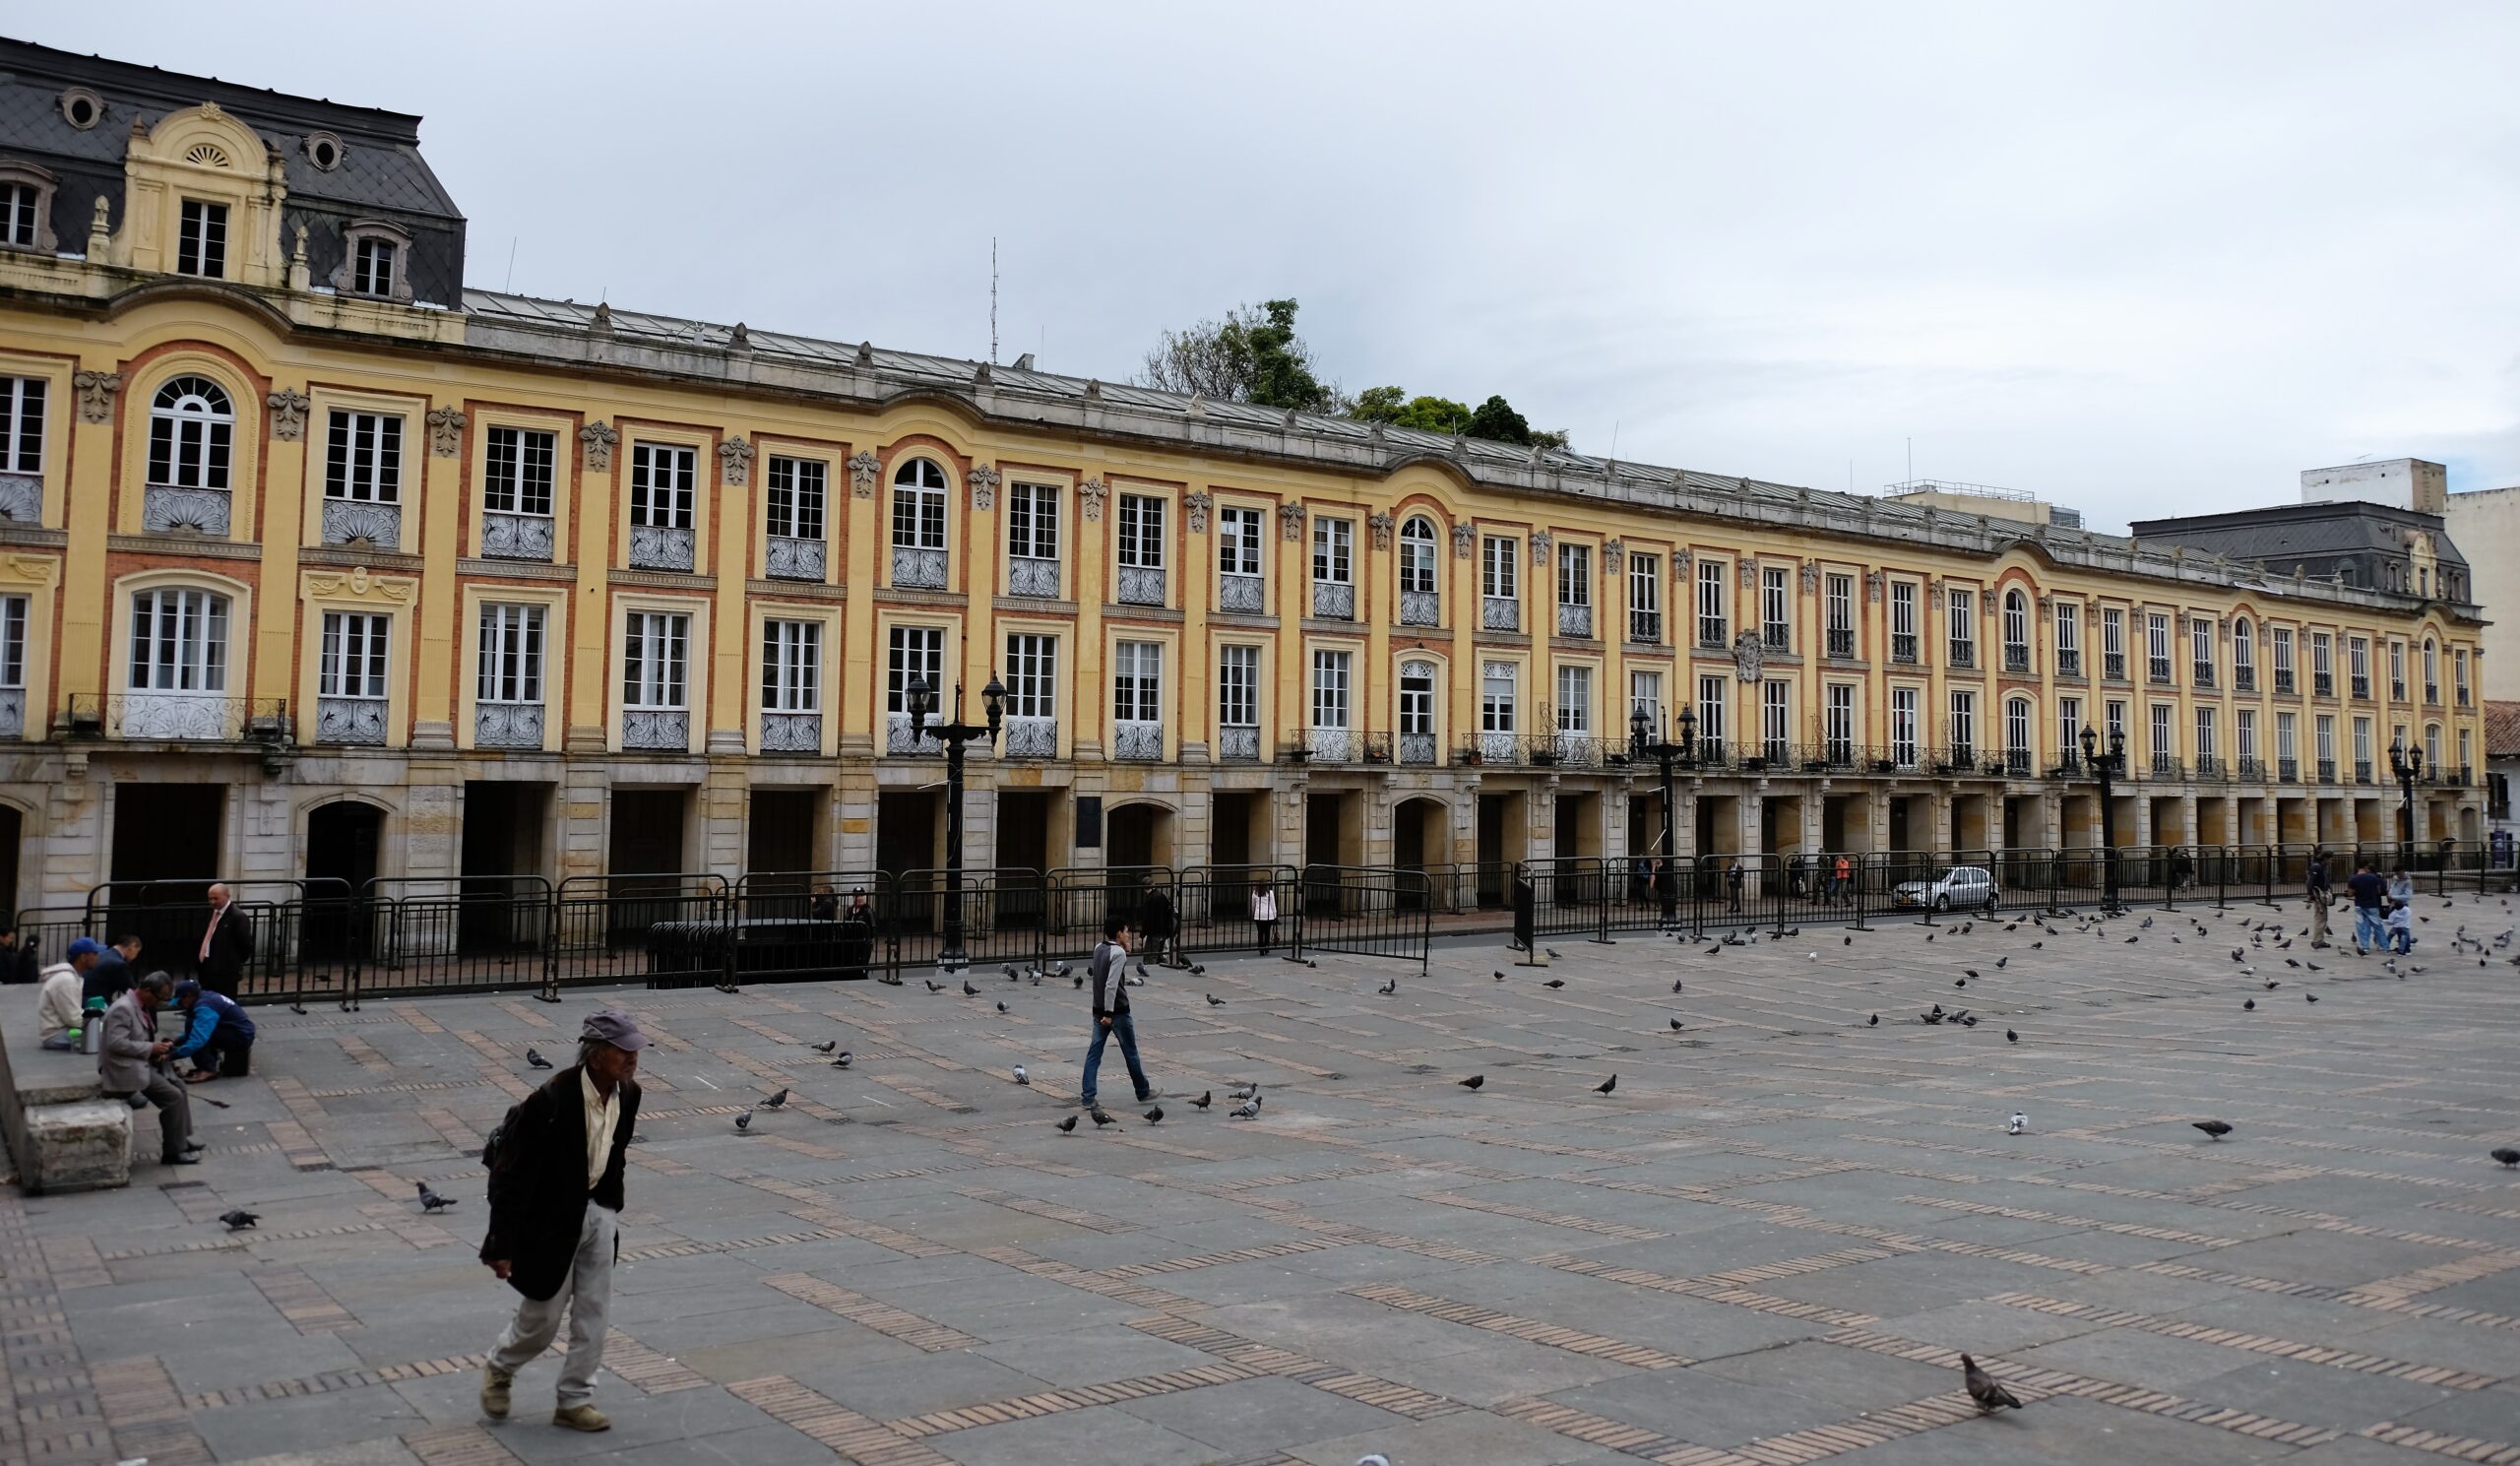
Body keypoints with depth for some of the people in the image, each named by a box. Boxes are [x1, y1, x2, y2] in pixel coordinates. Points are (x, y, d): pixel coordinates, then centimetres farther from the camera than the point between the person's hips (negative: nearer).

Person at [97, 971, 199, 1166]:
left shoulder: (142, 1006, 11)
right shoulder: (123, 1008, -20)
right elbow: (116, 1043, -28)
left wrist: (158, 1047, 4)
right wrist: (150, 1048, -22)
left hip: (140, 1063, 10)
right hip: (126, 1069, -10)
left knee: (178, 1087, 8)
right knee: (173, 1097, -15)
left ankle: (182, 1138, 13)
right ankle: (174, 1151, -6)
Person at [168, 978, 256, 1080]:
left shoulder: (204, 1007, -20)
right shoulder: (206, 998, 9)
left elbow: (198, 1039, -31)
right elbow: (194, 1033, 23)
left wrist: (171, 1056, -25)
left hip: (241, 1036, -10)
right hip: (242, 1035, 10)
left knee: (191, 1026, -17)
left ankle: (208, 1070, -13)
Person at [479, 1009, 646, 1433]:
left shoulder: (628, 1094, -8)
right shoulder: (553, 1100, -28)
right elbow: (513, 1175, -23)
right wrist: (503, 1245, -20)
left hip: (597, 1211, 6)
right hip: (551, 1218, -6)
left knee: (593, 1311, 7)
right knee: (543, 1317, 8)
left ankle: (574, 1400, 20)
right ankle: (499, 1370, 38)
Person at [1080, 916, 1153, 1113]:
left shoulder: (1098, 948, 7)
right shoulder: (1119, 953, -15)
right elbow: (1111, 985, -23)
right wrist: (1109, 1013, -23)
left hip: (1099, 1010, 6)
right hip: (1117, 1010, -6)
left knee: (1094, 1053, 2)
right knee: (1130, 1053, 9)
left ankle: (1088, 1098, -4)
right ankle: (1143, 1092, 23)